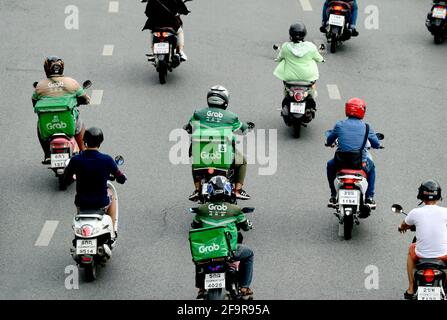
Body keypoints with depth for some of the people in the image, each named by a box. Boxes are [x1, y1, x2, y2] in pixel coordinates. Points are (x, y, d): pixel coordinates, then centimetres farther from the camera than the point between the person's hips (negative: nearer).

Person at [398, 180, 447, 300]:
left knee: (411, 249, 35)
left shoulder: (415, 213, -9)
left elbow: (403, 226, 13)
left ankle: (411, 289, 34)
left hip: (422, 254, 1)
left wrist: (402, 227, 39)